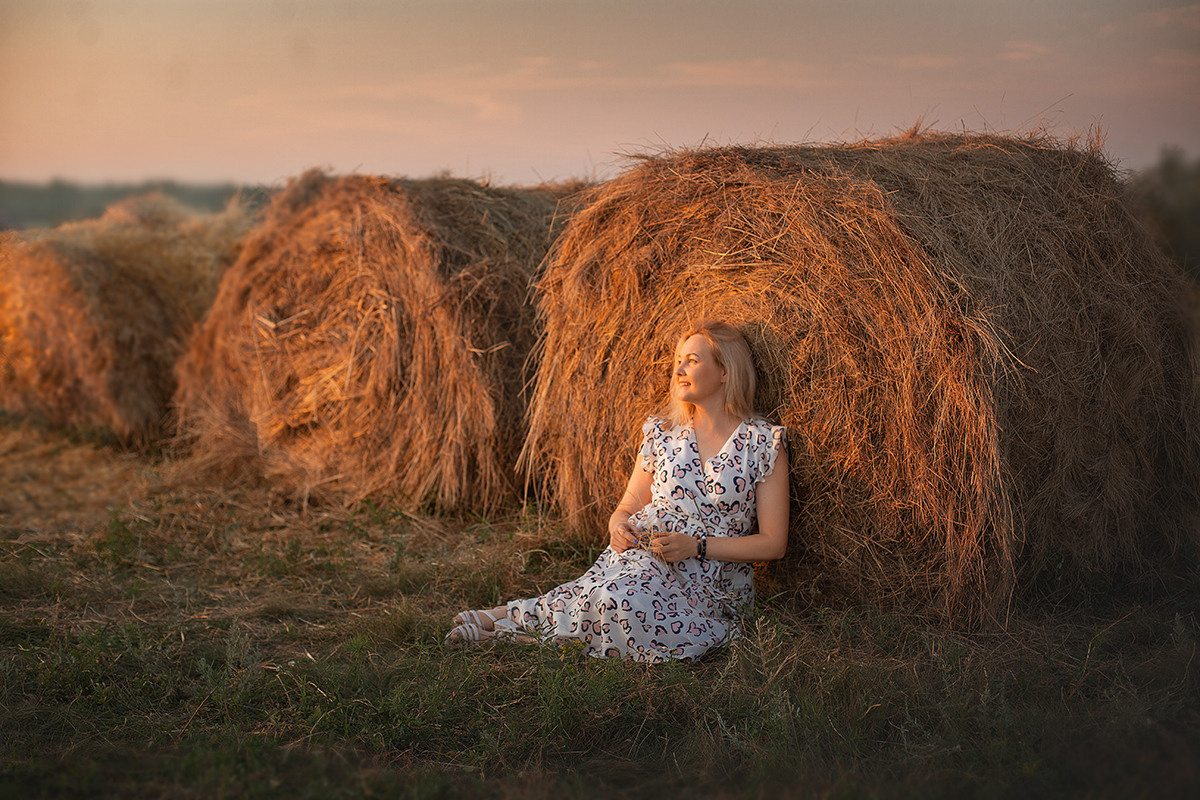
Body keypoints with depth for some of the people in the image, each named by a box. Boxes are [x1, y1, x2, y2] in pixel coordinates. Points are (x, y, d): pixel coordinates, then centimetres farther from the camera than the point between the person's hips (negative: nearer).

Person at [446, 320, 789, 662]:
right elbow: (629, 506, 16)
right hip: (642, 553, 2)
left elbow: (772, 543, -3)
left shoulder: (764, 442, -1)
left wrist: (696, 546, -14)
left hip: (714, 583, -2)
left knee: (626, 599, -34)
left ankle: (516, 617, -16)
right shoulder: (662, 433, 12)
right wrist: (619, 525, -9)